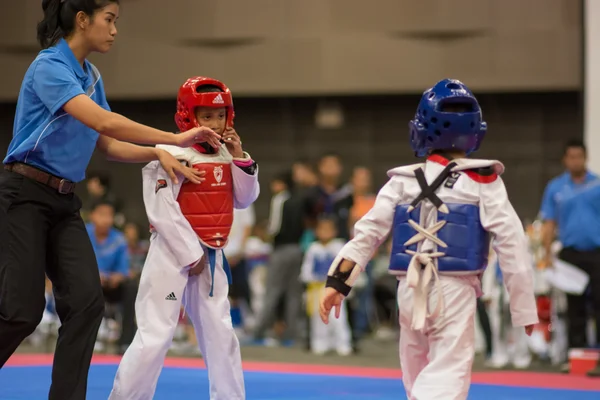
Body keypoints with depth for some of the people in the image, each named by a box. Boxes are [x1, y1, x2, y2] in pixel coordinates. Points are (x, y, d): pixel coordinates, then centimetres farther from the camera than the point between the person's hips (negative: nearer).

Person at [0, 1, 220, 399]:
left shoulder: (91, 75, 12)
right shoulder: (49, 67, -16)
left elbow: (108, 145, 12)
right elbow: (103, 122, -27)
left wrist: (158, 154, -5)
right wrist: (175, 139, -25)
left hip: (64, 202, 8)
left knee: (86, 302, -5)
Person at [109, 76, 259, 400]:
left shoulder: (225, 155, 8)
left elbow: (244, 200, 10)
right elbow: (162, 211, -20)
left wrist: (239, 158, -4)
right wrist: (191, 254, -15)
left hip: (212, 257, 7)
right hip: (173, 254, -7)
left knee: (220, 334, 14)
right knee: (155, 334, -8)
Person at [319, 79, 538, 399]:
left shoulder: (403, 181, 4)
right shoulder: (484, 182, -5)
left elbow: (369, 231, 0)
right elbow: (511, 242, -8)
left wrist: (338, 281, 2)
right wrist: (524, 305, -1)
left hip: (411, 290, 4)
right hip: (454, 292, -4)